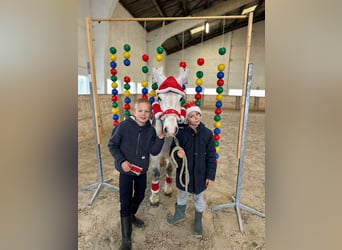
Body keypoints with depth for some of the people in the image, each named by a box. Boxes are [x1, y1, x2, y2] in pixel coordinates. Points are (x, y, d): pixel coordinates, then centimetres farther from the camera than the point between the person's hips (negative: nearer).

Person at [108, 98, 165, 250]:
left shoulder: (150, 130, -8)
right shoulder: (123, 126, -19)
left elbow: (154, 151, -11)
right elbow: (112, 145, -10)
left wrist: (161, 138, -25)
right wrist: (121, 161, -19)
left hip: (142, 170, 5)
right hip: (126, 171, -4)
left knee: (140, 195, 23)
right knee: (125, 202, 3)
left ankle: (131, 215, 54)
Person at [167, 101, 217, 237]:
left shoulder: (207, 133, -11)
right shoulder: (181, 132, -13)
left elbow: (211, 156, -6)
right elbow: (173, 149, -4)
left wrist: (210, 175, -6)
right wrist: (177, 153, -28)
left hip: (200, 173, 0)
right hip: (183, 171, 1)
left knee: (198, 197, 19)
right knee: (182, 194, 24)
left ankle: (198, 222, 46)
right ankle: (179, 214, 53)